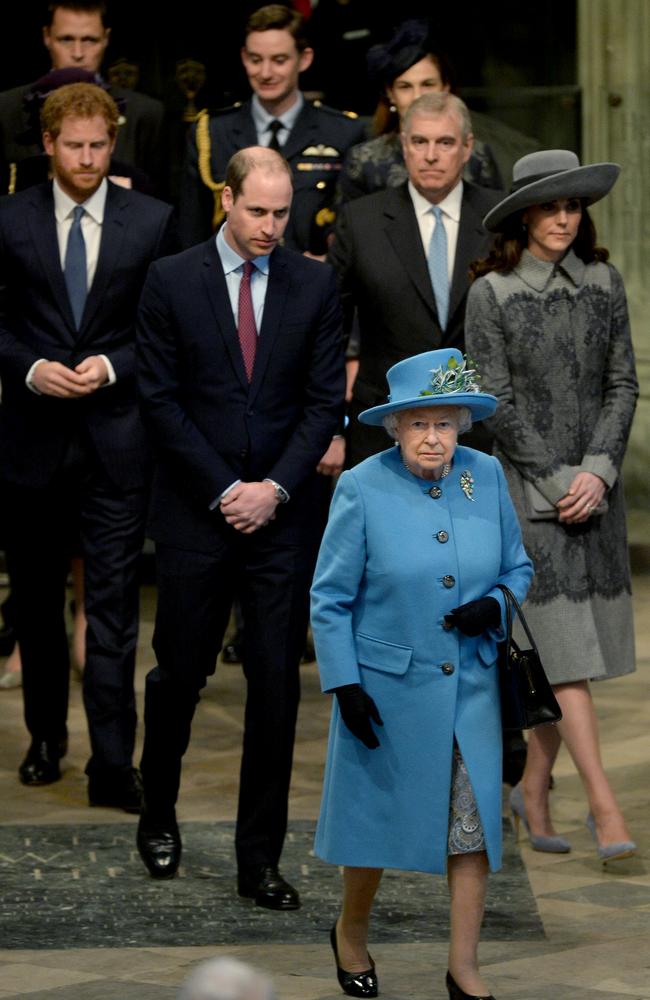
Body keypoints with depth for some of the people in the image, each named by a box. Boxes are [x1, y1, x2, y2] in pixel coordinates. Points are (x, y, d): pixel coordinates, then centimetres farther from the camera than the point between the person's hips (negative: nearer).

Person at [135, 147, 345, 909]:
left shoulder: (314, 285, 4)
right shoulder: (171, 281, -1)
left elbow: (325, 398, 3)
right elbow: (159, 399, -4)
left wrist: (274, 488, -8)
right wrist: (223, 490, -9)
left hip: (281, 513, 1)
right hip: (194, 514, -1)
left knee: (276, 686, -1)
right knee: (180, 674, 6)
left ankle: (259, 858, 6)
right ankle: (158, 816, 31)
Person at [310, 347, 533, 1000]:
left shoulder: (487, 477, -1)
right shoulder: (362, 488, -11)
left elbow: (518, 568, 10)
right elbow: (330, 599, -6)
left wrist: (497, 606, -12)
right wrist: (344, 683, -11)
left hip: (472, 686, 3)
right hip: (386, 688, -3)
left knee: (474, 822, 3)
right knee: (377, 815, 11)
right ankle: (351, 933, 37)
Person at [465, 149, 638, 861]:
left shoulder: (602, 282, 7)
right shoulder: (492, 294, -4)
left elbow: (622, 385, 6)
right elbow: (497, 403, -6)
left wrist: (597, 471, -6)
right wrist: (556, 480, -9)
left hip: (595, 480, 4)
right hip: (527, 482, -4)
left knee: (570, 653, 6)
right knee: (565, 647, -9)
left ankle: (534, 789, 21)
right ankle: (604, 805, -11)